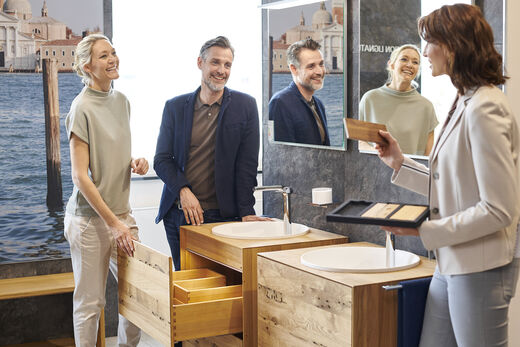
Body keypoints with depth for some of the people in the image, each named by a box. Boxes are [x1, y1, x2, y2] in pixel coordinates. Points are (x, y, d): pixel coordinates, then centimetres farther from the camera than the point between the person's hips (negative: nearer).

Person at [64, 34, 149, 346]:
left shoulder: (122, 101, 8)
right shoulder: (83, 108, -13)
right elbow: (80, 175, -15)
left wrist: (136, 163, -1)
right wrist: (113, 223, -16)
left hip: (122, 213, 7)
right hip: (91, 218, -7)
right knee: (91, 302, 3)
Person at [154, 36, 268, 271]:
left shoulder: (245, 106, 2)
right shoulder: (175, 107, 7)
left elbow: (247, 163, -1)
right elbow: (162, 160, 5)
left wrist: (246, 211, -10)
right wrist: (183, 190, -12)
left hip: (222, 215, -2)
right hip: (178, 214, 2)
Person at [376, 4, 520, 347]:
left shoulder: (484, 109, -19)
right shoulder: (465, 103, 10)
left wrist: (425, 230, -18)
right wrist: (400, 163, 13)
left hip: (481, 269, -9)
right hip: (452, 264, 9)